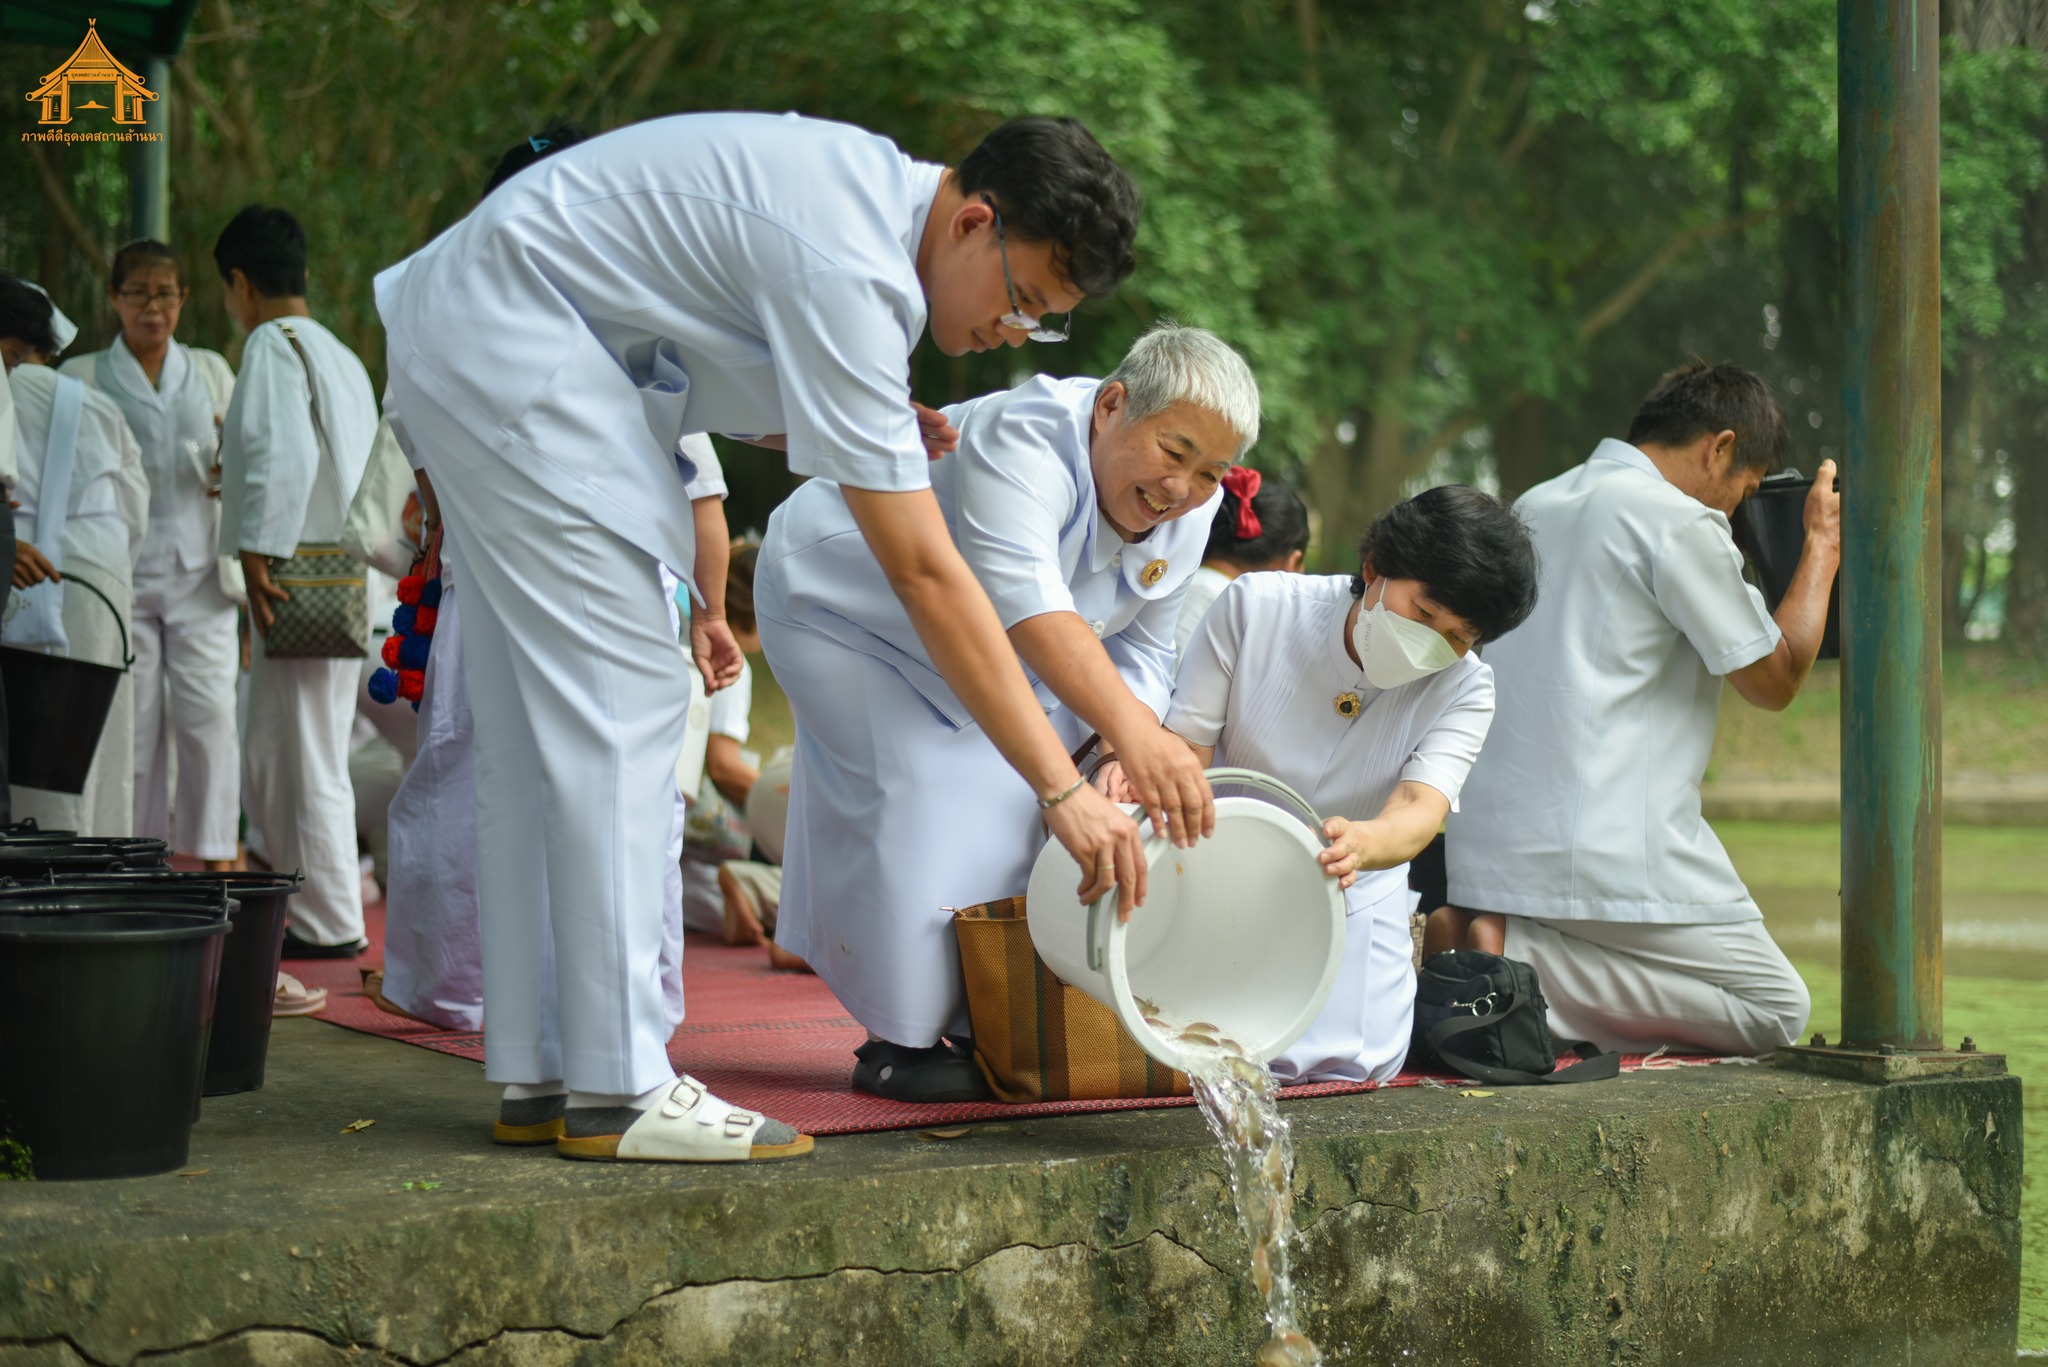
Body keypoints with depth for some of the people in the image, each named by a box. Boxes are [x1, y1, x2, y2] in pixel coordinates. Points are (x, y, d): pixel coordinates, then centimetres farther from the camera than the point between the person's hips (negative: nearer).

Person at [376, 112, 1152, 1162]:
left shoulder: (874, 188, 5)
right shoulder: (848, 271, -25)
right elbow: (925, 575, -27)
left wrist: (880, 438, -1)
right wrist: (1062, 789, -26)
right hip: (513, 355, -11)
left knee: (536, 726, 9)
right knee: (618, 705, -13)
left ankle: (538, 1070, 12)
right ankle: (618, 1088, -12)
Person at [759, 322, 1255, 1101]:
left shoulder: (1188, 514, -13)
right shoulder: (1024, 442, -39)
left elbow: (1140, 651, -9)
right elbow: (1026, 602, -55)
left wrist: (1130, 755, -30)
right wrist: (1129, 730, -67)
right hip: (842, 602, -8)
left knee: (1005, 803, 3)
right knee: (916, 803, -17)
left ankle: (982, 1030, 14)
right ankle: (901, 1043, -9)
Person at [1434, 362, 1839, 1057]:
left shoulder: (1535, 507, 17)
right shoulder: (1679, 521, -8)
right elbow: (1773, 679, -2)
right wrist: (1821, 547, 10)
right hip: (1606, 855, -8)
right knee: (1776, 1012, 2)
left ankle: (1478, 936, -3)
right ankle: (1522, 961, -13)